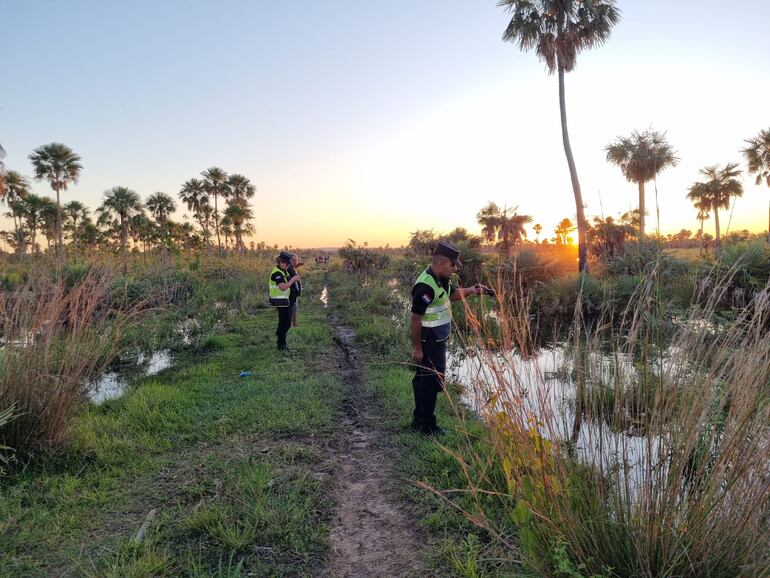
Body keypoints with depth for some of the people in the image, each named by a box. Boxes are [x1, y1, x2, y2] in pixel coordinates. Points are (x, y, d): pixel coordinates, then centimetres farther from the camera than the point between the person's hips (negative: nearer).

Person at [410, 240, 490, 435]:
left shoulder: (441, 280, 5)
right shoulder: (425, 286, -25)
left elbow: (453, 294, 23)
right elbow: (416, 318, -23)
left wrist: (471, 290, 4)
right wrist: (417, 348, -19)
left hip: (438, 340, 10)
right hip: (428, 342, -10)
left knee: (423, 380, 19)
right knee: (431, 381, 0)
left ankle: (419, 421, 33)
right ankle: (427, 426, 14)